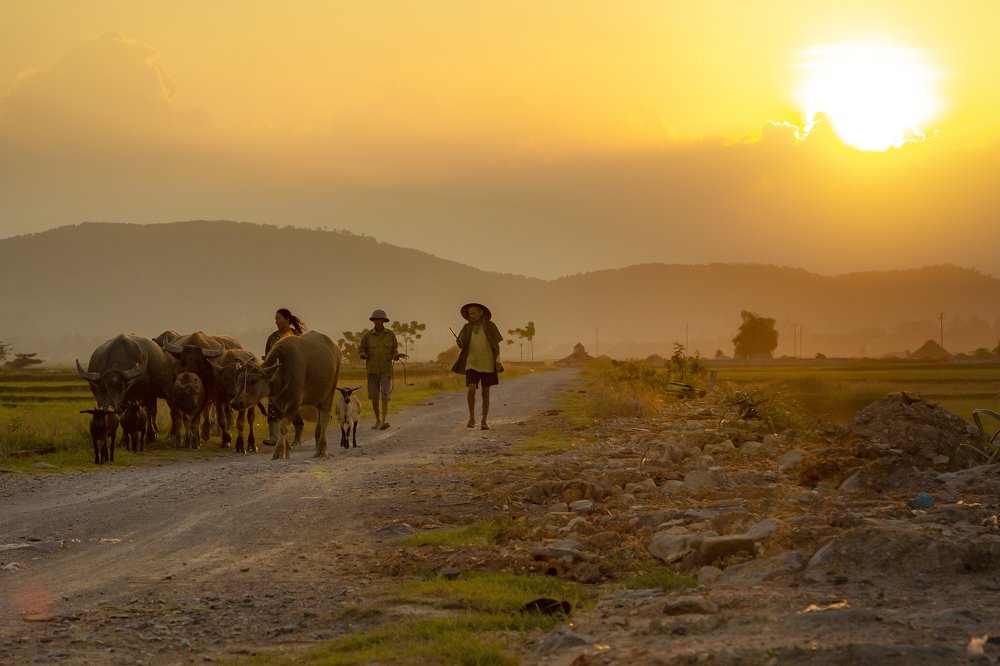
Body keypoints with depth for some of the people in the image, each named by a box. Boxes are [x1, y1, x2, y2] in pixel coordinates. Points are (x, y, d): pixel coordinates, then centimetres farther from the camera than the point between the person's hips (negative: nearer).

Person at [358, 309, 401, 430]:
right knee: (374, 396, 5)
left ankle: (384, 420, -24)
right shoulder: (367, 335, -3)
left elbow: (394, 348, 12)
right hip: (372, 369, 1)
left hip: (386, 369, -1)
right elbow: (361, 349, 4)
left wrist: (395, 356, -10)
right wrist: (363, 355, -20)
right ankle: (377, 421, 21)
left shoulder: (390, 334, -1)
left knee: (385, 394, -17)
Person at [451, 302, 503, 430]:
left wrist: (498, 360, -11)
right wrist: (459, 343, -24)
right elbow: (462, 346, 0)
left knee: (486, 393, 5)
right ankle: (472, 417, 1)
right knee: (471, 389, -16)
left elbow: (497, 344, 1)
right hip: (472, 364, 1)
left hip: (487, 365, -1)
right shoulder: (467, 328, 2)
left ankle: (484, 421, 13)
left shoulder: (489, 326, -3)